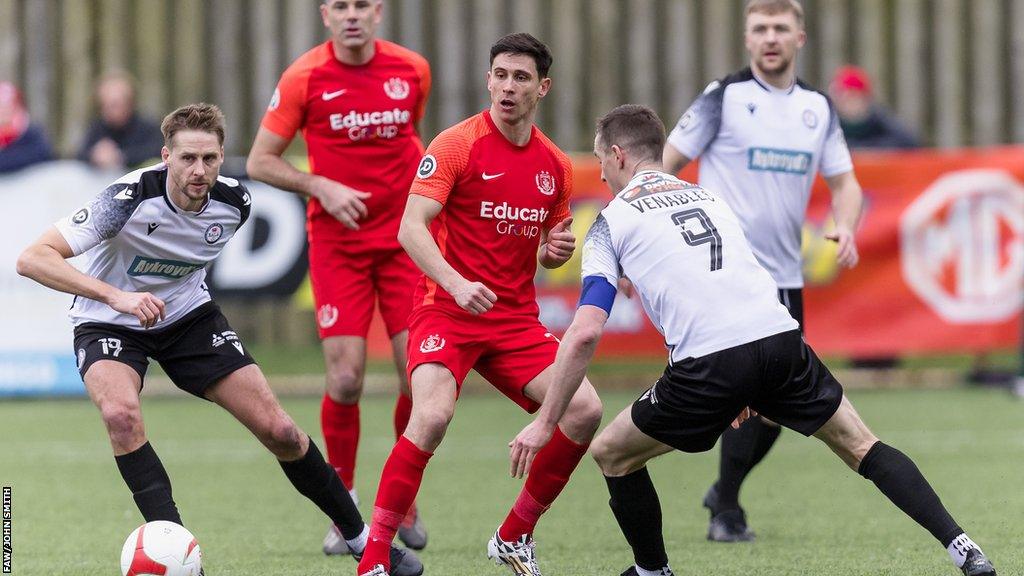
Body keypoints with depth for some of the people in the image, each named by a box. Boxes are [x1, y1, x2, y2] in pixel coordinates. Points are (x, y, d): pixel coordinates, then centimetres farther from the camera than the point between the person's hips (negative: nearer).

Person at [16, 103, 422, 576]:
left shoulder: (234, 202, -14)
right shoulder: (130, 198, -30)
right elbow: (32, 259, -37)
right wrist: (115, 295, -46)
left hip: (189, 316, 4)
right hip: (110, 325, -4)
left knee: (279, 430, -4)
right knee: (121, 412, -35)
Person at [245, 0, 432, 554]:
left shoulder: (412, 69, 2)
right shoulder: (304, 77, -6)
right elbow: (259, 161, -2)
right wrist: (321, 186, -16)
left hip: (403, 237, 2)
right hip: (335, 243, -2)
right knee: (345, 379, -10)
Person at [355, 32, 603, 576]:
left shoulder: (556, 165, 9)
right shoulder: (457, 144, -8)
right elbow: (411, 228, -16)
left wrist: (557, 249, -1)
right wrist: (456, 284, -31)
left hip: (517, 317, 5)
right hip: (446, 309, -5)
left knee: (585, 410, -11)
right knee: (433, 416, -29)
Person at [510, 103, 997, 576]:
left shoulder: (614, 220, 10)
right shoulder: (709, 198, 26)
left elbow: (585, 332, -1)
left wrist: (544, 424, 2)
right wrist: (749, 392, 42)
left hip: (710, 366, -5)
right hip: (781, 338, 5)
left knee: (611, 453, 17)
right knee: (861, 447, 17)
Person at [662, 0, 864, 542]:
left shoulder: (818, 107, 10)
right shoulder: (725, 96, -5)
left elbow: (843, 181, 16)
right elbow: (665, 165, -3)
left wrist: (845, 227, -6)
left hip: (785, 274, 6)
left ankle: (724, 492, 31)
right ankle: (726, 512, -2)